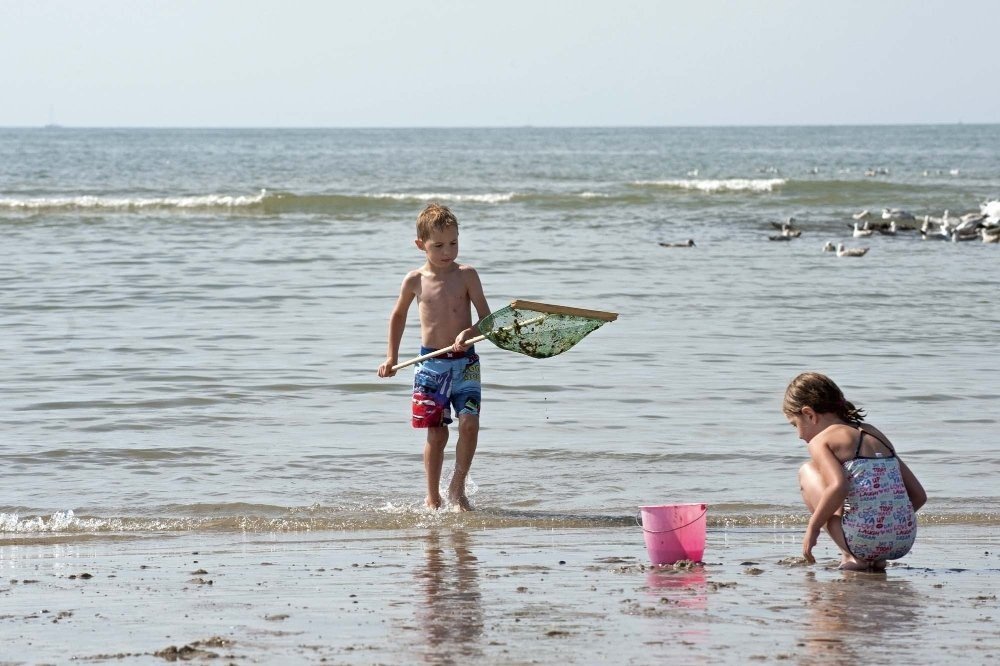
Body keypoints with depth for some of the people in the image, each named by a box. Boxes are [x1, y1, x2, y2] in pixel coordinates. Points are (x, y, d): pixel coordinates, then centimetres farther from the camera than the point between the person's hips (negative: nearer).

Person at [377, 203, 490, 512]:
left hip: (465, 362, 0)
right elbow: (398, 315, 20)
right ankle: (432, 498, 13)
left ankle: (457, 488, 4)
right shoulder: (415, 281, 2)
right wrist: (392, 357, 18)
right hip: (431, 364, 0)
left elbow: (487, 318, -4)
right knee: (436, 433, 0)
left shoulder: (466, 275, -2)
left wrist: (470, 333, -25)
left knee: (469, 423, -14)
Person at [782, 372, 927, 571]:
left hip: (864, 539, -7)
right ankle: (876, 559, 15)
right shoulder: (877, 435, 23)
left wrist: (813, 528, -6)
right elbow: (919, 495, 20)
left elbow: (838, 487, -19)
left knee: (807, 473, 15)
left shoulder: (821, 441, 2)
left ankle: (850, 555, 3)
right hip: (904, 542, 7)